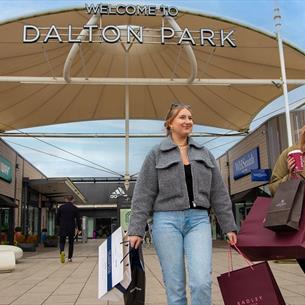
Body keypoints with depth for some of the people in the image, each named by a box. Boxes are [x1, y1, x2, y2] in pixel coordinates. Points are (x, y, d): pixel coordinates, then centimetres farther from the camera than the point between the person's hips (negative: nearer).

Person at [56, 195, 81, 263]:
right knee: (71, 243, 11)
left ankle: (61, 252, -20)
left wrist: (59, 225, 21)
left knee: (62, 241, 8)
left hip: (62, 228, 0)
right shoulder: (75, 208, 0)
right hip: (71, 228, 0)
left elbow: (57, 218, 5)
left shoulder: (61, 207, 2)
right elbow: (78, 219, 0)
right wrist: (79, 229, 8)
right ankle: (69, 258, 11)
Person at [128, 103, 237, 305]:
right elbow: (143, 195, 1)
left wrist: (229, 226, 11)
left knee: (202, 282, -12)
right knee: (175, 287, 1)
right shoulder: (156, 154, 5)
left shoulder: (204, 154, 14)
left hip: (199, 220, 2)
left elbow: (219, 194, 14)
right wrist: (136, 230, -5)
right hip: (167, 220, -2)